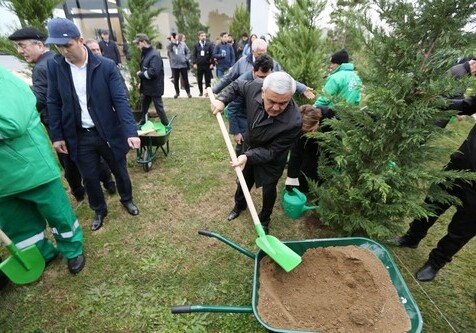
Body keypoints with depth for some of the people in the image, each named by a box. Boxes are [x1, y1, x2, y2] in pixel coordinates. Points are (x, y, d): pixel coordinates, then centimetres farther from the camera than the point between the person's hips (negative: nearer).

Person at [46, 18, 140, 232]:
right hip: (79, 136, 2)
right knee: (89, 178, 14)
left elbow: (120, 100, -15)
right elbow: (53, 103, 4)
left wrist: (131, 131, -25)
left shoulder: (106, 66, -11)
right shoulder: (54, 66, -2)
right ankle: (99, 210, 38)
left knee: (120, 171, 14)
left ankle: (127, 200, 43)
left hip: (108, 133, -2)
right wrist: (56, 135, 1)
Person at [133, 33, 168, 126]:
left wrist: (140, 74, -15)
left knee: (158, 107, 1)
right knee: (143, 106, 21)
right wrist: (142, 82, 6)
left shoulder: (154, 55, -20)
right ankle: (143, 122, 38)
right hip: (146, 87, 9)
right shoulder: (146, 53, 10)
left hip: (154, 88, -9)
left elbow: (153, 72, -30)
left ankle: (166, 125, 15)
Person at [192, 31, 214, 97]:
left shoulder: (209, 45, 2)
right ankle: (201, 92, 18)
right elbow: (194, 55, 5)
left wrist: (212, 63, -8)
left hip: (207, 65, -2)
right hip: (199, 65, 2)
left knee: (208, 80, 4)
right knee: (199, 80, 7)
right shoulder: (196, 45, 7)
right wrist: (194, 63, -4)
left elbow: (212, 54, -1)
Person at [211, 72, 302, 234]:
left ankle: (264, 220, 45)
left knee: (268, 189, 16)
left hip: (271, 159, -4)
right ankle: (239, 204, 57)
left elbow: (272, 151, -29)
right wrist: (222, 99, -18)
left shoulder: (293, 121, -40)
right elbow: (237, 85, -4)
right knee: (244, 180, 26)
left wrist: (248, 156, -40)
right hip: (249, 146, 5)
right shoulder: (255, 87, -29)